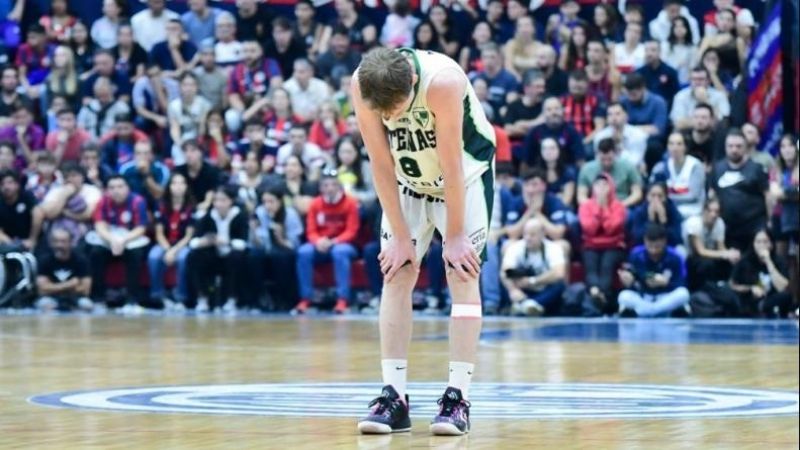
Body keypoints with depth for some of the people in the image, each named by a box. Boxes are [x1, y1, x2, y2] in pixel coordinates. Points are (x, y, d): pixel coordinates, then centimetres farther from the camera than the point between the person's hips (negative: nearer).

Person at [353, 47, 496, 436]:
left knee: (462, 273, -12)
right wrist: (401, 236, -14)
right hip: (409, 177, 4)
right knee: (396, 274, -5)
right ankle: (394, 396, -5)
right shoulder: (361, 86, -25)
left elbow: (451, 164, -28)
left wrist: (455, 236, -21)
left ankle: (458, 398, -13)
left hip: (465, 172, -4)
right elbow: (381, 163, -17)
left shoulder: (442, 81, -36)